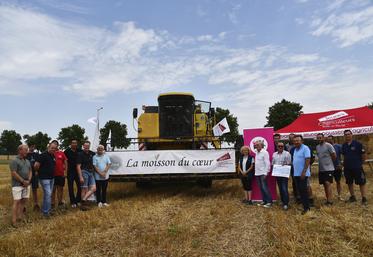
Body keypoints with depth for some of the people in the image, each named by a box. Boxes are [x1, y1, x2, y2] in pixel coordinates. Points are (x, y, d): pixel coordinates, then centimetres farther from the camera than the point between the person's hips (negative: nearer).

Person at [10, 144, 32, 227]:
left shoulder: (27, 161, 13)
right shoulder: (14, 161, -9)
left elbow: (30, 171, 15)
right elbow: (14, 173, -15)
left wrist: (28, 180, -1)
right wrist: (23, 181, -13)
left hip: (26, 184, 7)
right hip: (17, 185, -7)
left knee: (23, 201, 9)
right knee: (16, 201, -8)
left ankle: (20, 217, 19)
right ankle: (14, 220, -4)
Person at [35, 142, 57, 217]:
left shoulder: (53, 156, 9)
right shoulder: (43, 155, -15)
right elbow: (36, 165, -21)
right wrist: (39, 171, -6)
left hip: (51, 178, 8)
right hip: (44, 178, -8)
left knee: (49, 194, 14)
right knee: (48, 194, -10)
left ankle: (44, 209, 26)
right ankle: (46, 211, -1)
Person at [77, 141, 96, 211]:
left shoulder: (91, 153, 10)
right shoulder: (80, 154, -8)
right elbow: (78, 166, -12)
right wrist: (81, 177, -17)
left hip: (91, 173, 6)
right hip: (84, 172, -6)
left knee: (93, 188, -4)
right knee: (85, 190, -1)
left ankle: (84, 200, -2)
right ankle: (83, 205, 9)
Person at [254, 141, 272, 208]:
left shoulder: (265, 152, -11)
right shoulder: (256, 152, 11)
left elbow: (267, 163, -15)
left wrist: (265, 173, -18)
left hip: (263, 173, -7)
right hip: (257, 173, 7)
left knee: (264, 188, -6)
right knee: (261, 188, 11)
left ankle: (269, 201, 4)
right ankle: (264, 201, 19)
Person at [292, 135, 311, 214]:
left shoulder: (305, 148, -11)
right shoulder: (295, 149, 14)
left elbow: (308, 160, -18)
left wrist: (304, 172, -22)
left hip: (303, 173, -8)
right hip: (296, 173, 8)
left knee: (303, 190, -4)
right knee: (300, 190, 12)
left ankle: (306, 207, 5)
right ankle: (303, 204, 21)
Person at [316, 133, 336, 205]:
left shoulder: (328, 145, -9)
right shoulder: (317, 147, 11)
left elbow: (334, 156, -7)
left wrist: (328, 161, 2)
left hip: (328, 168, -7)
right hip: (321, 169, 7)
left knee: (328, 183, -13)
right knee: (324, 184, 10)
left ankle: (330, 200, -9)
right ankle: (328, 199, 19)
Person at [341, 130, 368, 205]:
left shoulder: (357, 144, -8)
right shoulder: (344, 145, 6)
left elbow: (363, 155, -4)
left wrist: (360, 163, 1)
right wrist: (344, 163, 8)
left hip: (357, 167, -5)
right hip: (347, 168, 5)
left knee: (361, 182, 1)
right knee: (349, 183, 12)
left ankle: (364, 198, 9)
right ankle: (352, 197, 25)